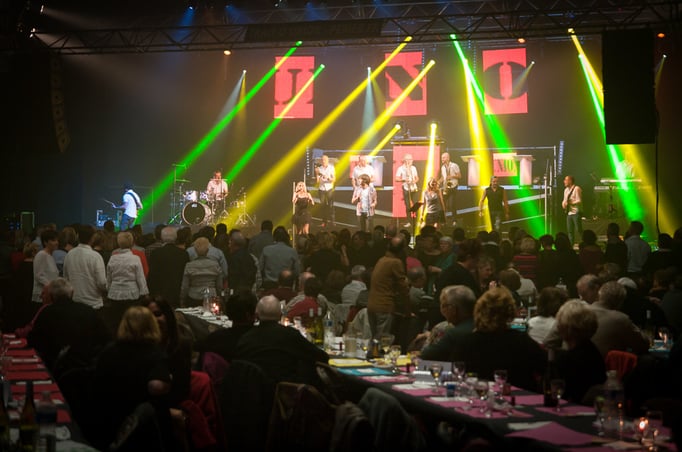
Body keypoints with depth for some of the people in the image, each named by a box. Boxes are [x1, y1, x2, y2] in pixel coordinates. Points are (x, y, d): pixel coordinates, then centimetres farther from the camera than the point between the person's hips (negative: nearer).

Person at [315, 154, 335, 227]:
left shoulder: (331, 168, 3)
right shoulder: (319, 169, 6)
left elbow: (334, 179, -1)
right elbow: (317, 181, 3)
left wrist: (328, 178, -18)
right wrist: (317, 174, -11)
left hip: (329, 189, -1)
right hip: (321, 189, 1)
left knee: (330, 205, -7)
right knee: (323, 205, 0)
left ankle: (332, 221, -5)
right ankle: (324, 221, 5)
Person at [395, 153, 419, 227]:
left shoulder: (413, 168, 12)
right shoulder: (401, 168, -1)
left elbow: (417, 178, 17)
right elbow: (397, 179, -5)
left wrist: (415, 180, -6)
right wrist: (404, 180, -21)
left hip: (413, 188, 3)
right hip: (406, 189, -3)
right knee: (408, 206, -2)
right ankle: (408, 222, 5)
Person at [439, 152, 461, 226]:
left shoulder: (454, 166, -8)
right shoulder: (443, 167, 12)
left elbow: (459, 176, -7)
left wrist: (452, 176, -22)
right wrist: (438, 182, 0)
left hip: (452, 187, -6)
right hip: (445, 187, 6)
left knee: (452, 205, -9)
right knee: (444, 205, 2)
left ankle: (454, 221, -2)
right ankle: (444, 220, 8)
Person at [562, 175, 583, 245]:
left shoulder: (576, 189, -9)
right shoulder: (566, 190, 17)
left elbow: (579, 201, -15)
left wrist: (570, 203, -21)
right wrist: (563, 203, 4)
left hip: (576, 212, -8)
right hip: (569, 212, 8)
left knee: (579, 230, -10)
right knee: (570, 231, 5)